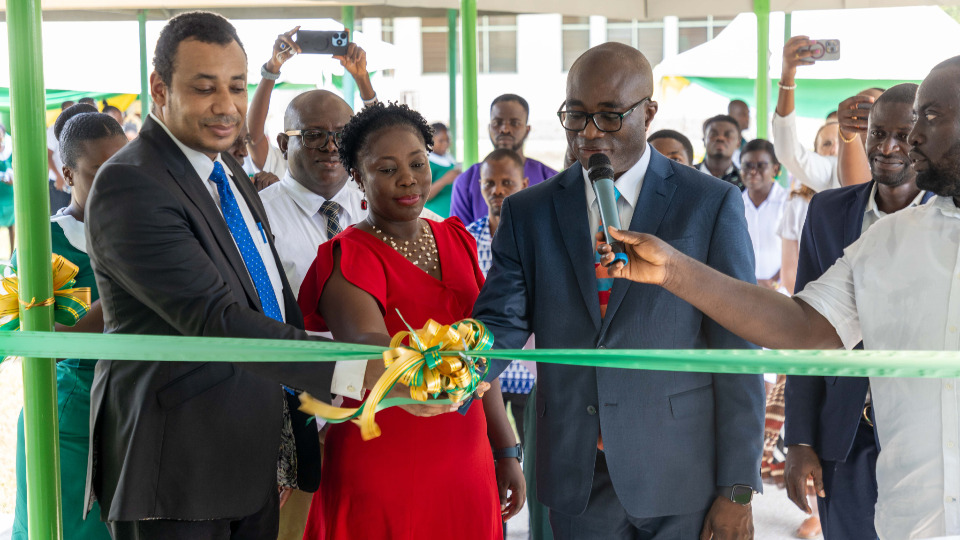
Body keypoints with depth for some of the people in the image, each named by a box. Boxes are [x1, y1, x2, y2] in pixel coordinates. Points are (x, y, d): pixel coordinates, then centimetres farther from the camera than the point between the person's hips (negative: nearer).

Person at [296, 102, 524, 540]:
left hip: (466, 465, 6)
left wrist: (506, 450, 11)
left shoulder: (456, 240, 8)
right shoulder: (349, 258, -11)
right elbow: (367, 347, -31)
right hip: (384, 468, -5)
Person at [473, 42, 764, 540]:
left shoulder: (712, 204, -4)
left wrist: (738, 490, -7)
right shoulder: (528, 212, 4)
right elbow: (501, 321, -5)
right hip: (577, 479, 2)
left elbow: (737, 350, -5)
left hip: (683, 477, -2)